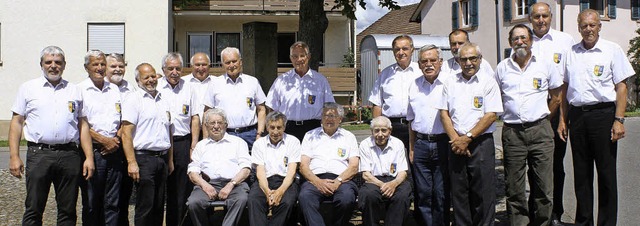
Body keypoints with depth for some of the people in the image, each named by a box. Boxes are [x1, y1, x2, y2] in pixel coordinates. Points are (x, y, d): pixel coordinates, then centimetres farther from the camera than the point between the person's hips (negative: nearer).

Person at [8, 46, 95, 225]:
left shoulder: (74, 91, 14)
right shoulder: (28, 88, 9)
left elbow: (83, 125, 13)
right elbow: (16, 122, 7)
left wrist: (89, 157, 4)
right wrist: (14, 156, -2)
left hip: (69, 155, 2)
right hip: (39, 154, -1)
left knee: (68, 211, 7)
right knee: (33, 210, 1)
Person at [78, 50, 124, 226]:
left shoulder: (114, 89, 15)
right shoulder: (80, 90, 0)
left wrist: (117, 140, 0)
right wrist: (104, 141, -11)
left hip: (114, 151, 4)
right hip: (92, 151, -4)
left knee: (112, 203, 6)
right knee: (91, 203, 2)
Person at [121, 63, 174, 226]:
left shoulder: (163, 101, 17)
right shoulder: (133, 99, -4)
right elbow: (126, 133, -12)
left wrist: (170, 160, 18)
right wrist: (131, 162, -19)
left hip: (162, 159, 6)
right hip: (144, 158, -6)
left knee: (159, 206, 11)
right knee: (145, 207, -4)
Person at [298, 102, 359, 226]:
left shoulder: (349, 137, 20)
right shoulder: (311, 135, 20)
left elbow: (354, 167, 8)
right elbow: (303, 166, 9)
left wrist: (337, 182, -10)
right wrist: (318, 182, -10)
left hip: (341, 180, 0)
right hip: (315, 179, 0)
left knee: (347, 198, -34)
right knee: (305, 196, -34)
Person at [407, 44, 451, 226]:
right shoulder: (414, 85, 12)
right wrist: (411, 148, 13)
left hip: (443, 143, -3)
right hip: (421, 144, 3)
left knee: (442, 194, 3)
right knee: (422, 194, 6)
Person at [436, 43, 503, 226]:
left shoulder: (488, 81, 0)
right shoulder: (450, 82, 11)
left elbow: (491, 115, -7)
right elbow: (444, 112, 8)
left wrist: (468, 138, -12)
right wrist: (455, 139, -5)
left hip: (481, 143, -3)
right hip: (456, 143, 3)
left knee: (482, 192, -1)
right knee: (458, 192, 7)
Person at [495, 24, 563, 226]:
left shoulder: (545, 65, 6)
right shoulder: (502, 68, 9)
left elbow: (556, 97, 14)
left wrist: (542, 118, 11)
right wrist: (509, 116, 11)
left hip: (540, 131, 0)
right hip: (512, 133, 1)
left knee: (543, 187, 0)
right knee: (514, 188, 3)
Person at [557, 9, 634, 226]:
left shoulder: (612, 50, 0)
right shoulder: (572, 52, 12)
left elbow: (621, 87, -3)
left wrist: (619, 120, -11)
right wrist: (563, 119, 10)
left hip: (603, 114, -4)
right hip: (577, 116, 4)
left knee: (606, 172, 1)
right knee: (581, 173, 9)